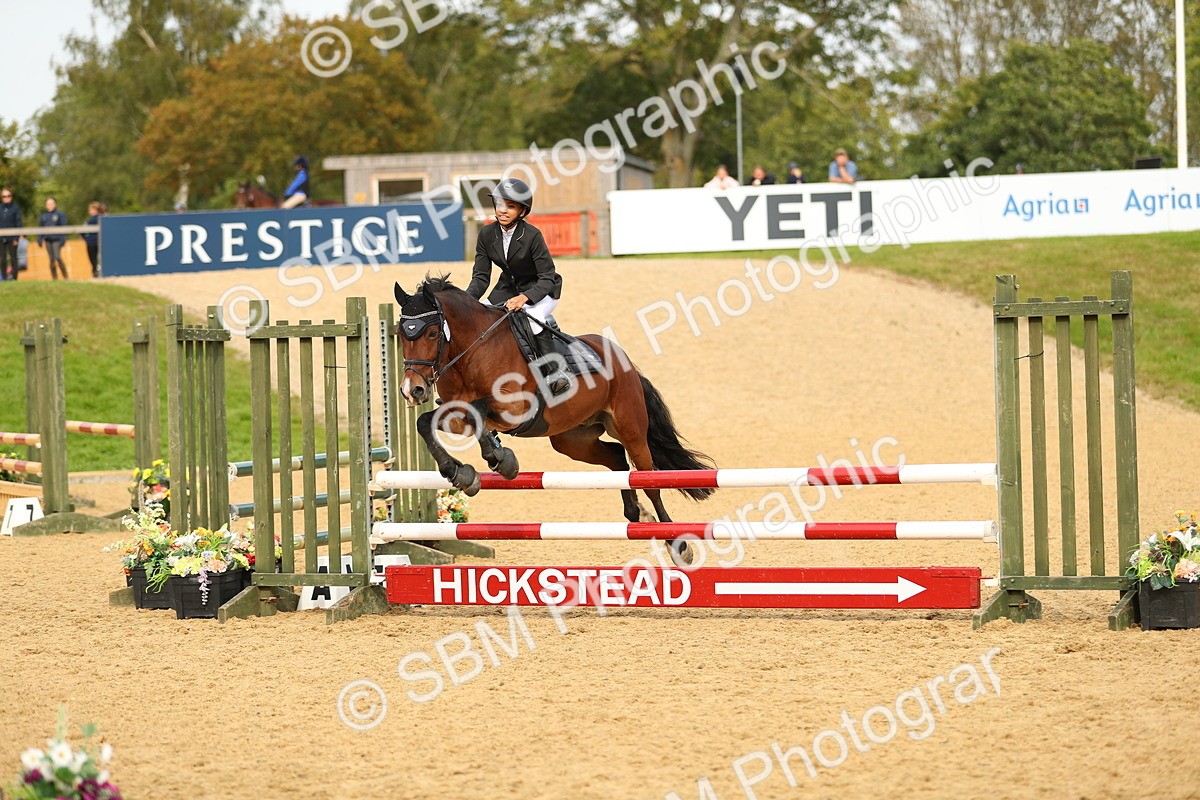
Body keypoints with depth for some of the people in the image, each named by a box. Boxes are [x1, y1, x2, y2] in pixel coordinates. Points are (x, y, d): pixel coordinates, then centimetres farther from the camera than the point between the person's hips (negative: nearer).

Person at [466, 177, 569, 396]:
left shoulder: (532, 236, -25)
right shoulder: (486, 234, -11)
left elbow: (547, 278, -23)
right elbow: (481, 277, -6)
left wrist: (524, 297, -40)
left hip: (539, 290, -6)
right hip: (508, 287, 6)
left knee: (531, 317, -35)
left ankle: (555, 376, -26)